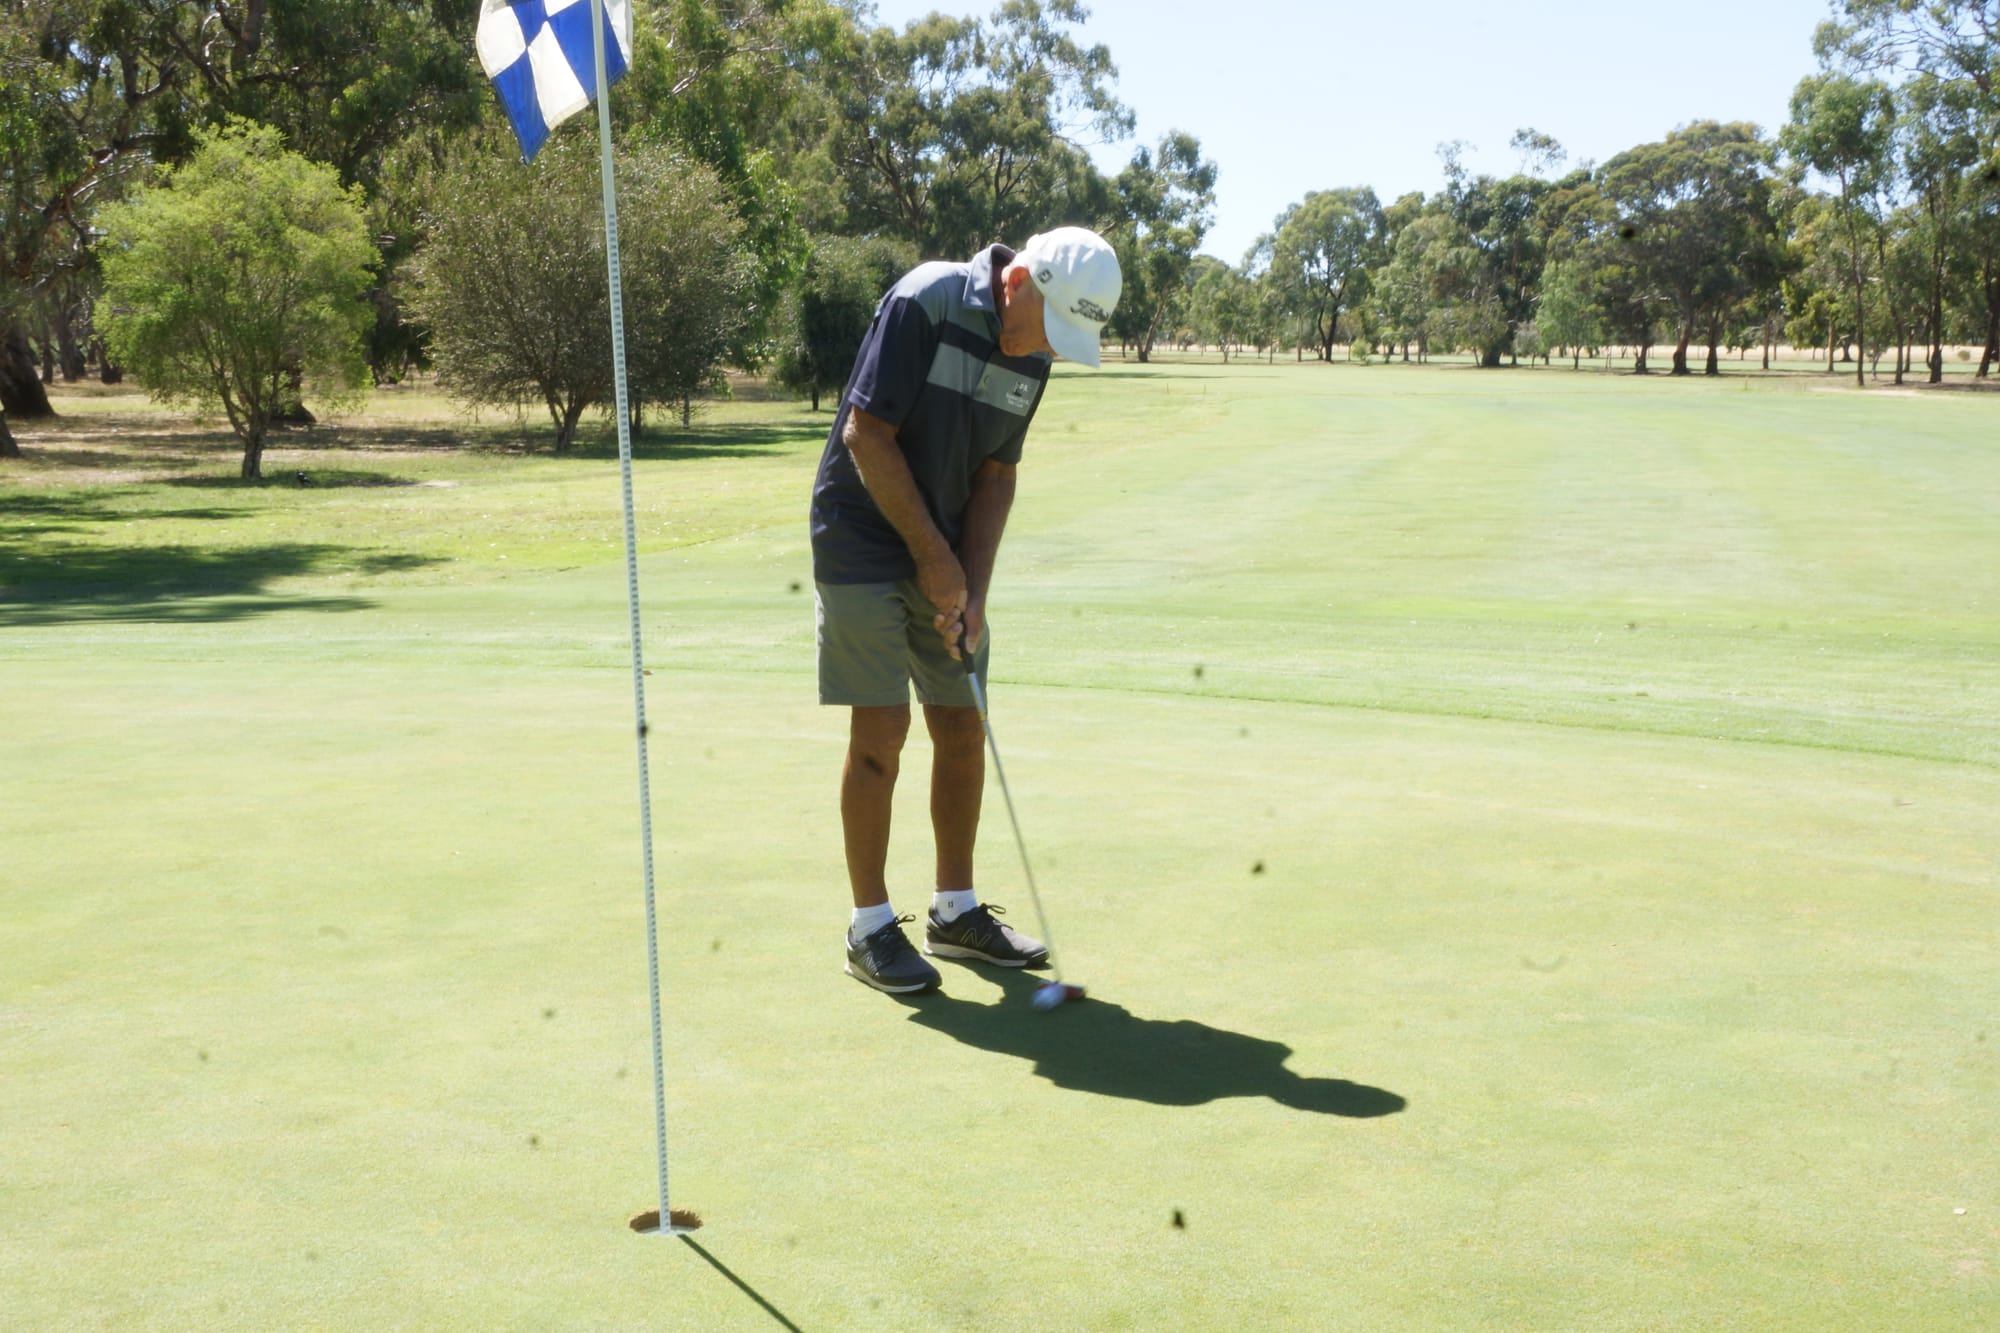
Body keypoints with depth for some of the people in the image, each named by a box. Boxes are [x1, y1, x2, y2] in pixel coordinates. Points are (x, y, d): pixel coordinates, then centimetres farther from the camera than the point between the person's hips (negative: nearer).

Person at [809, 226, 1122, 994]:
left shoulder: (1032, 356, 2)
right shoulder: (925, 304, -20)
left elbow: (995, 475, 6)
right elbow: (867, 433, -20)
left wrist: (972, 592, -5)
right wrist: (933, 557, -16)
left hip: (945, 557, 7)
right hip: (864, 547, -7)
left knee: (962, 728, 8)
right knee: (880, 733, -7)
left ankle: (956, 911, 21)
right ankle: (870, 928, 4)